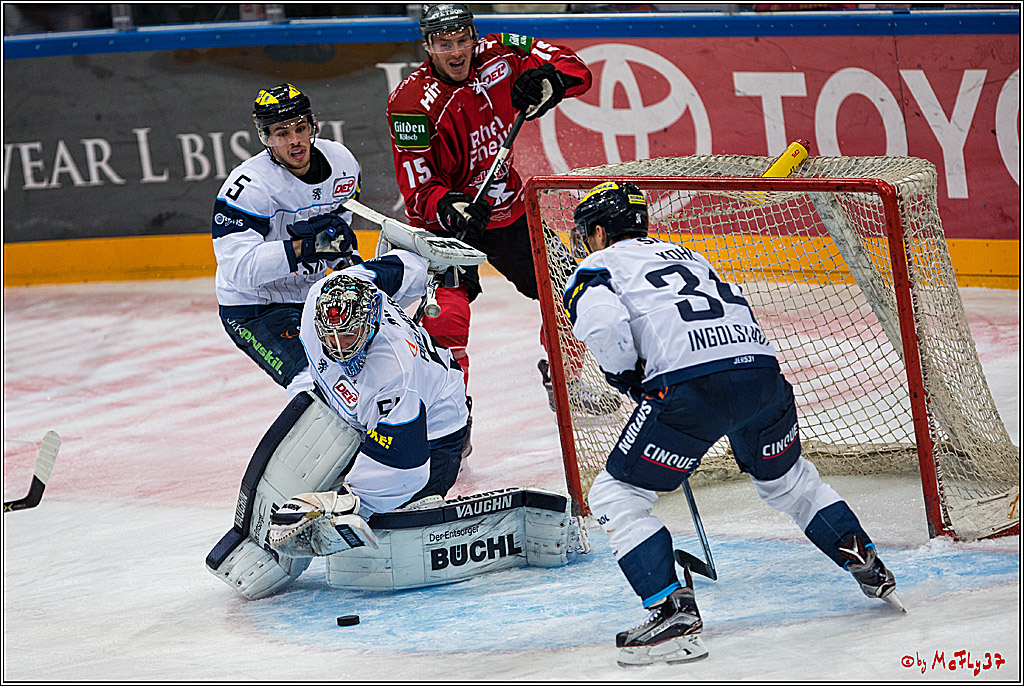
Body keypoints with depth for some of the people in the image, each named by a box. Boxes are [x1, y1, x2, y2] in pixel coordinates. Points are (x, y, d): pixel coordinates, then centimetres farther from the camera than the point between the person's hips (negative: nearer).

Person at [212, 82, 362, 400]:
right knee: (315, 384, -26)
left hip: (310, 295, 7)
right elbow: (238, 267, -34)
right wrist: (304, 248, -42)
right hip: (255, 310, -7)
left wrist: (347, 260, -5)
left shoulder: (342, 161, -5)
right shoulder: (248, 186, -27)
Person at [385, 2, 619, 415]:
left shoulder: (498, 56, -12)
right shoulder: (412, 103, -24)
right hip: (446, 223, -5)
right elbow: (418, 191, -23)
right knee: (447, 314, -25)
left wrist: (548, 81, -31)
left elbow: (575, 70, -8)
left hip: (508, 208, 5)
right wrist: (450, 208, -43)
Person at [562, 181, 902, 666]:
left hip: (692, 386, -7)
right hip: (762, 369, 7)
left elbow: (603, 324, -8)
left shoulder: (596, 269, 14)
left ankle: (673, 612, -9)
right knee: (786, 478, 32)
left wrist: (630, 379, 9)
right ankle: (870, 569, 32)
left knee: (616, 496, 4)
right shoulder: (683, 255, 35)